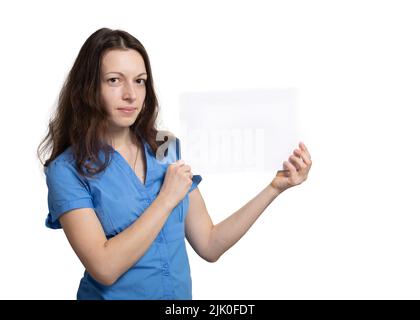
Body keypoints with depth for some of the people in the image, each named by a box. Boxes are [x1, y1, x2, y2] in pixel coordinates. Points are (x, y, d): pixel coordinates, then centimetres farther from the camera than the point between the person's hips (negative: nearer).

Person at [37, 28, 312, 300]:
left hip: (181, 292, 3)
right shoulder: (67, 170, -11)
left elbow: (209, 246, 1)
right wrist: (167, 199, -17)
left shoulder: (170, 150, 0)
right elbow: (104, 269, -20)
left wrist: (274, 188, -5)